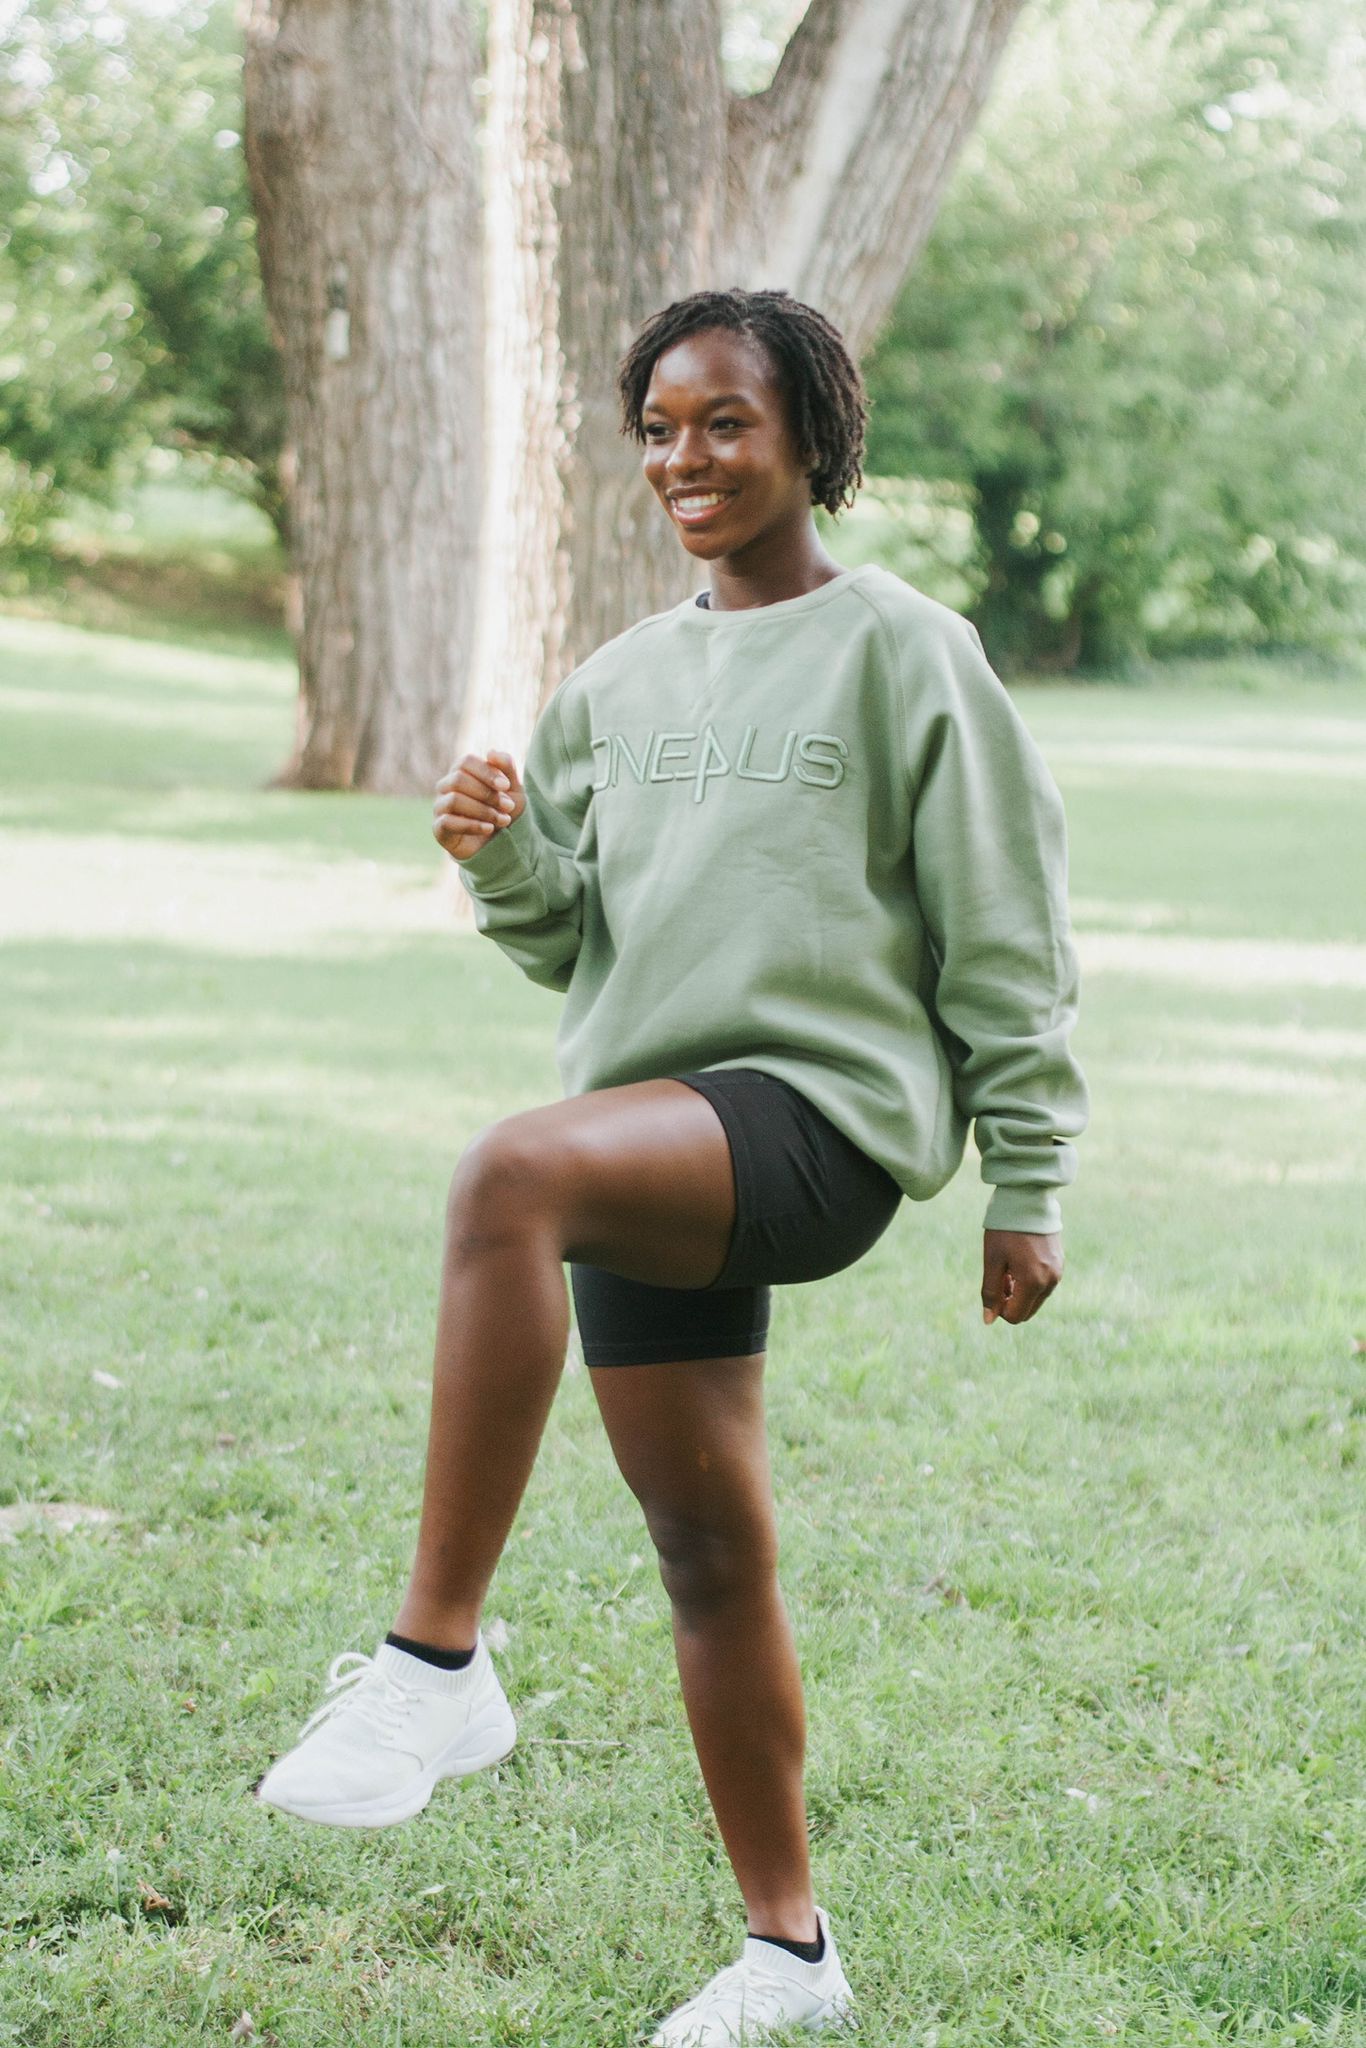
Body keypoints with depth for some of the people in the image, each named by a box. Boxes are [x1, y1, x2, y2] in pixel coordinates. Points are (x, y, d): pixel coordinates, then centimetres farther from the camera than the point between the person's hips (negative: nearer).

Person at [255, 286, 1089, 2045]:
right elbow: (573, 946, 19)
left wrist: (1028, 1191, -2)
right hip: (655, 1145, 7)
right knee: (707, 1553, 7)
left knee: (509, 1172, -34)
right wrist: (504, 857, -3)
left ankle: (438, 1658, -32)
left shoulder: (904, 650, 1)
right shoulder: (624, 684, 18)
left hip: (827, 1108, -7)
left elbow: (1005, 939, 1)